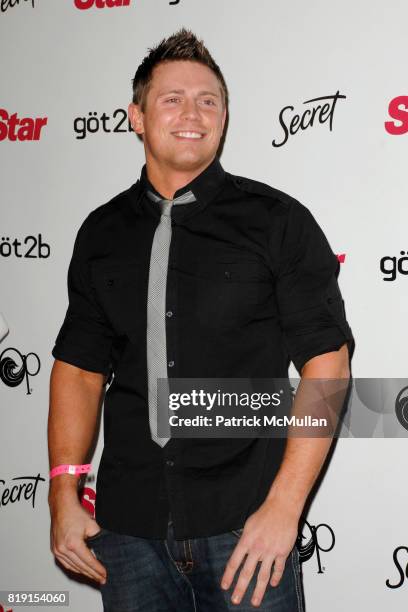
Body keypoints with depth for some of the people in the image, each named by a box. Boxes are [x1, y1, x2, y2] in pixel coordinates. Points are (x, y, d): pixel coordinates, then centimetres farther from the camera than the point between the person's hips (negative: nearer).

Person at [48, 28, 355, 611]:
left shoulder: (278, 220, -3)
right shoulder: (101, 233, 8)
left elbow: (327, 361, -7)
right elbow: (79, 366, 11)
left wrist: (284, 506, -13)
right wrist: (63, 495, 3)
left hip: (244, 523, -3)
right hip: (128, 525, 3)